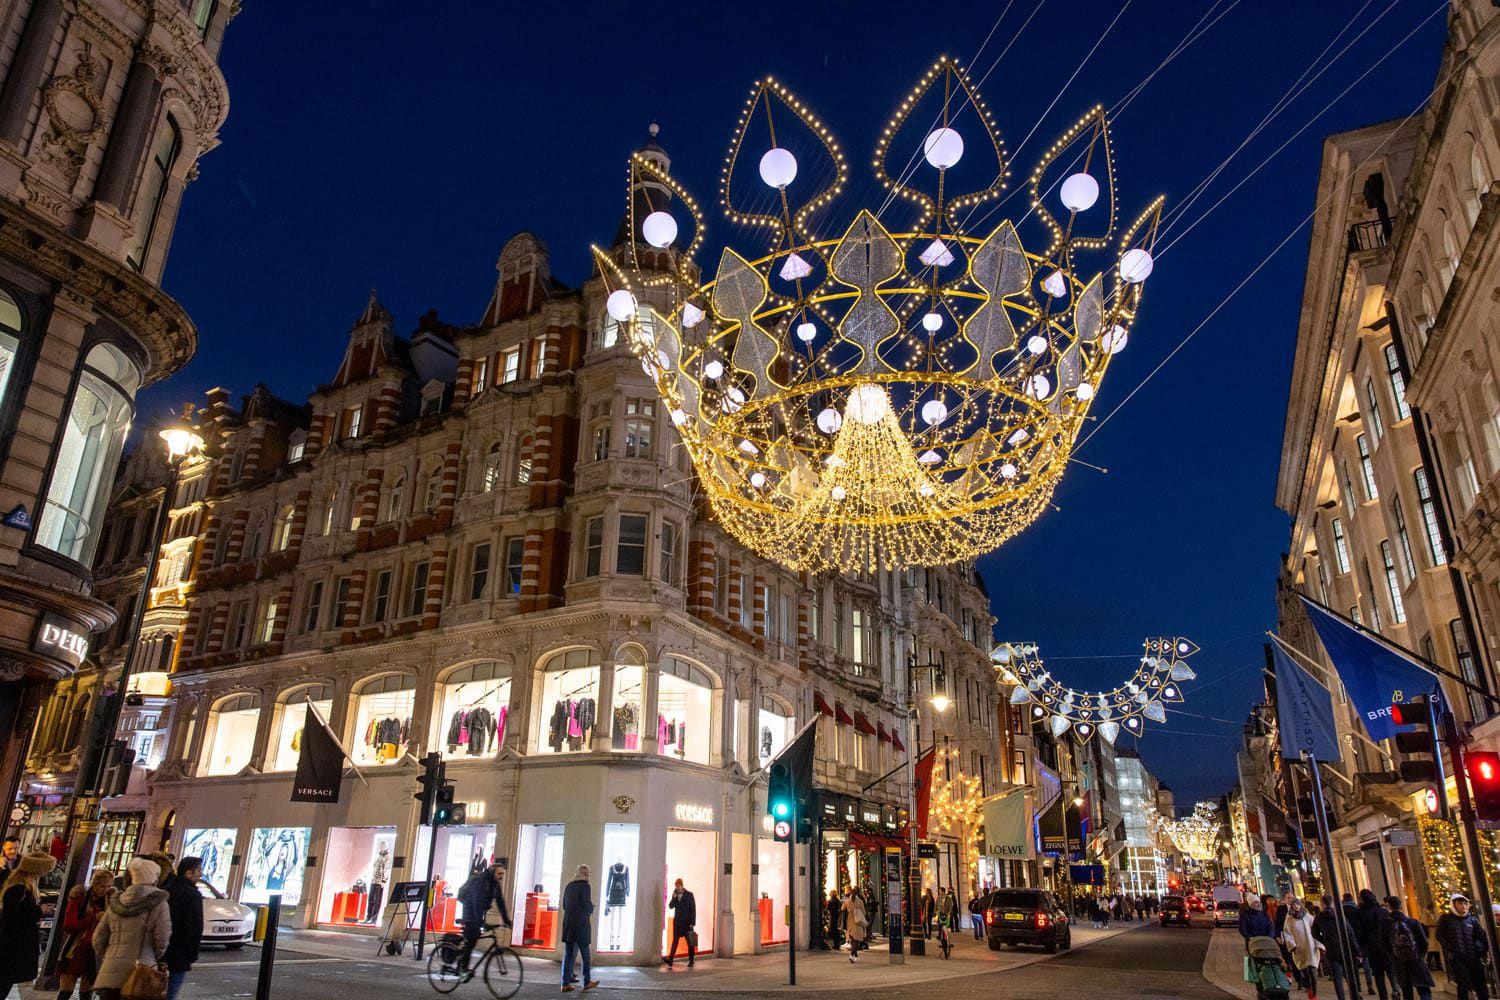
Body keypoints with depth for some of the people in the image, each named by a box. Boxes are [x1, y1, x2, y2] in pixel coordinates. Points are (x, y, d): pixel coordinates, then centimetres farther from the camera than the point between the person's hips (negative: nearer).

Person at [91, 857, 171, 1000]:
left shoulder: (116, 901, 13)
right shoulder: (158, 902, -3)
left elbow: (98, 938, 14)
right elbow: (162, 940, -7)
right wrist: (154, 960, 11)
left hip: (111, 972, 5)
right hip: (140, 972, -5)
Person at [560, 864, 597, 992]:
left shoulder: (568, 886, 11)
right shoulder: (585, 886, -8)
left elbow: (564, 905, 15)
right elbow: (587, 904, -15)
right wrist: (591, 909, 6)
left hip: (568, 923, 6)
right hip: (581, 924, -6)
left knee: (568, 954, 6)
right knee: (585, 954, 6)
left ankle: (565, 983, 2)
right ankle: (587, 982, 13)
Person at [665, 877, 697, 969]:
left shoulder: (689, 895, -6)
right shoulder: (675, 895, 7)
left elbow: (693, 909, -7)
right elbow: (670, 907, 0)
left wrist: (692, 923, -12)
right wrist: (674, 897, -15)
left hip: (687, 922, -3)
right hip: (677, 922, 3)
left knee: (690, 942, 6)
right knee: (675, 941, -7)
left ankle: (691, 961, 18)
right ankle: (670, 960, -14)